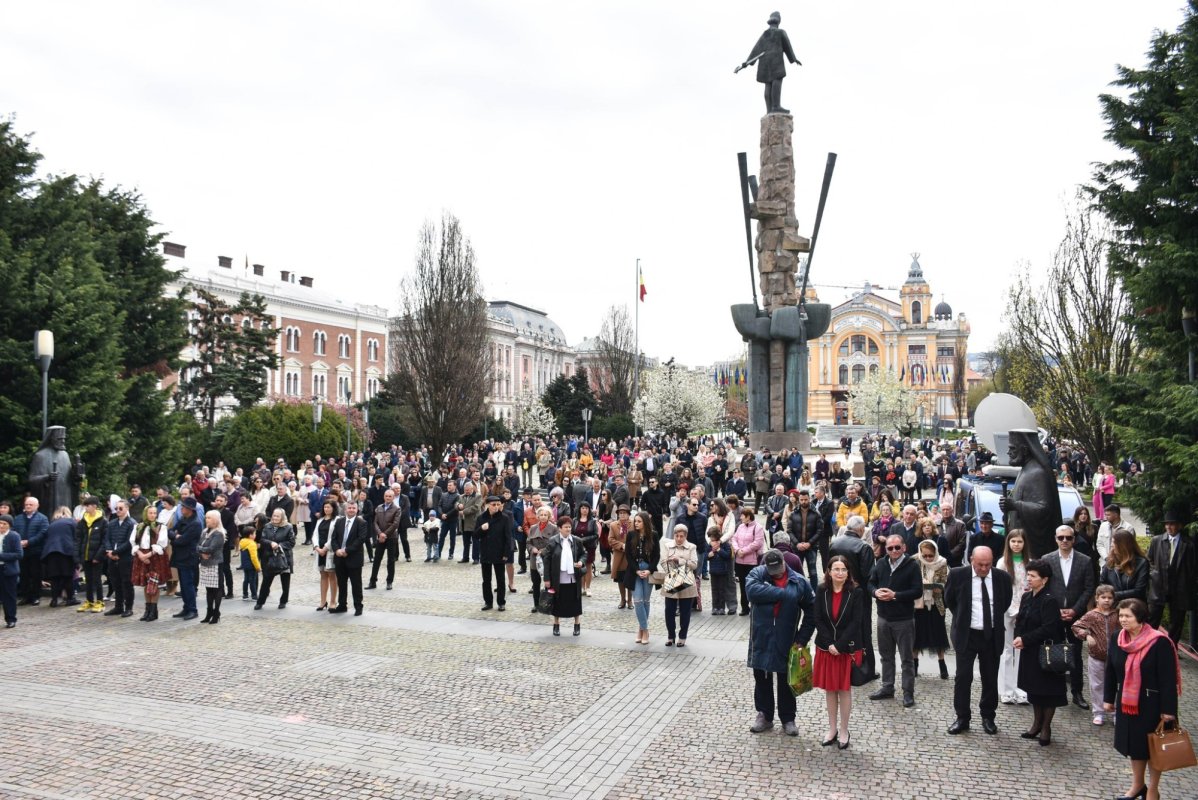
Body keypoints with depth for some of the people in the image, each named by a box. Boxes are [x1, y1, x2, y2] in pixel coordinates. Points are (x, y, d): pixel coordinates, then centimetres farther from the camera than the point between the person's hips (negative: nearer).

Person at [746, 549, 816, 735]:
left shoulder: (799, 582, -3)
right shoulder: (757, 574, -5)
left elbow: (811, 611, 4)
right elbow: (753, 591, -27)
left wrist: (803, 638, -3)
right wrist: (782, 593, -21)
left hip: (786, 641, 0)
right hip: (761, 638, 0)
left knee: (786, 681, 11)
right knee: (762, 679, 12)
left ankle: (788, 719, 25)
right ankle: (764, 716, 27)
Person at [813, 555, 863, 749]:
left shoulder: (856, 592, -8)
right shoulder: (822, 592, -2)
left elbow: (855, 622, -12)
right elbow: (818, 620, -3)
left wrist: (839, 645, -17)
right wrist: (830, 644, -14)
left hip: (848, 648, -2)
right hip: (826, 647, 2)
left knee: (844, 689, 5)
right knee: (829, 689, 10)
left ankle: (844, 731, 18)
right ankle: (832, 729, 22)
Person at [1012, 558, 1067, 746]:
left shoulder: (1049, 601, -17)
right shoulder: (1026, 597, 6)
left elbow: (1048, 629, -21)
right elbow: (1020, 620, 11)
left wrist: (1025, 639, -19)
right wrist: (1018, 637, -7)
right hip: (1029, 651, 7)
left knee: (1047, 690, 5)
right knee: (1033, 688, 16)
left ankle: (1046, 728, 17)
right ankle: (1037, 723, 29)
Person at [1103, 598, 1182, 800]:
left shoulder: (1159, 643, -19)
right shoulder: (1117, 639, -2)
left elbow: (1168, 678, -17)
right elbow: (1110, 671, 7)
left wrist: (1168, 709, -17)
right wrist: (1108, 698, 10)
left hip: (1151, 704, -5)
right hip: (1126, 702, 5)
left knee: (1153, 745, 10)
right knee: (1133, 742, 16)